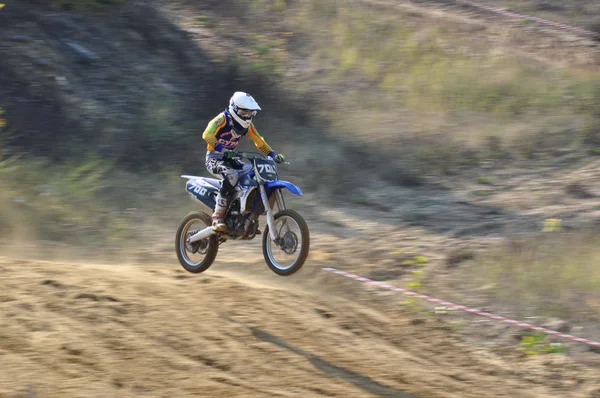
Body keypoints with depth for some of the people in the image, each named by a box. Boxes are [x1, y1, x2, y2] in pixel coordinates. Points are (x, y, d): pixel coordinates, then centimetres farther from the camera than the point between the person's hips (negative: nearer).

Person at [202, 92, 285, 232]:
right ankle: (218, 216, -34)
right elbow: (207, 134, -29)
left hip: (230, 158, 8)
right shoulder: (222, 119, -14)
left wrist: (273, 154, -3)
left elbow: (259, 141, 13)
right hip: (214, 158, -8)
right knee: (231, 176, -37)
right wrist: (222, 149, -42)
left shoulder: (247, 124, 8)